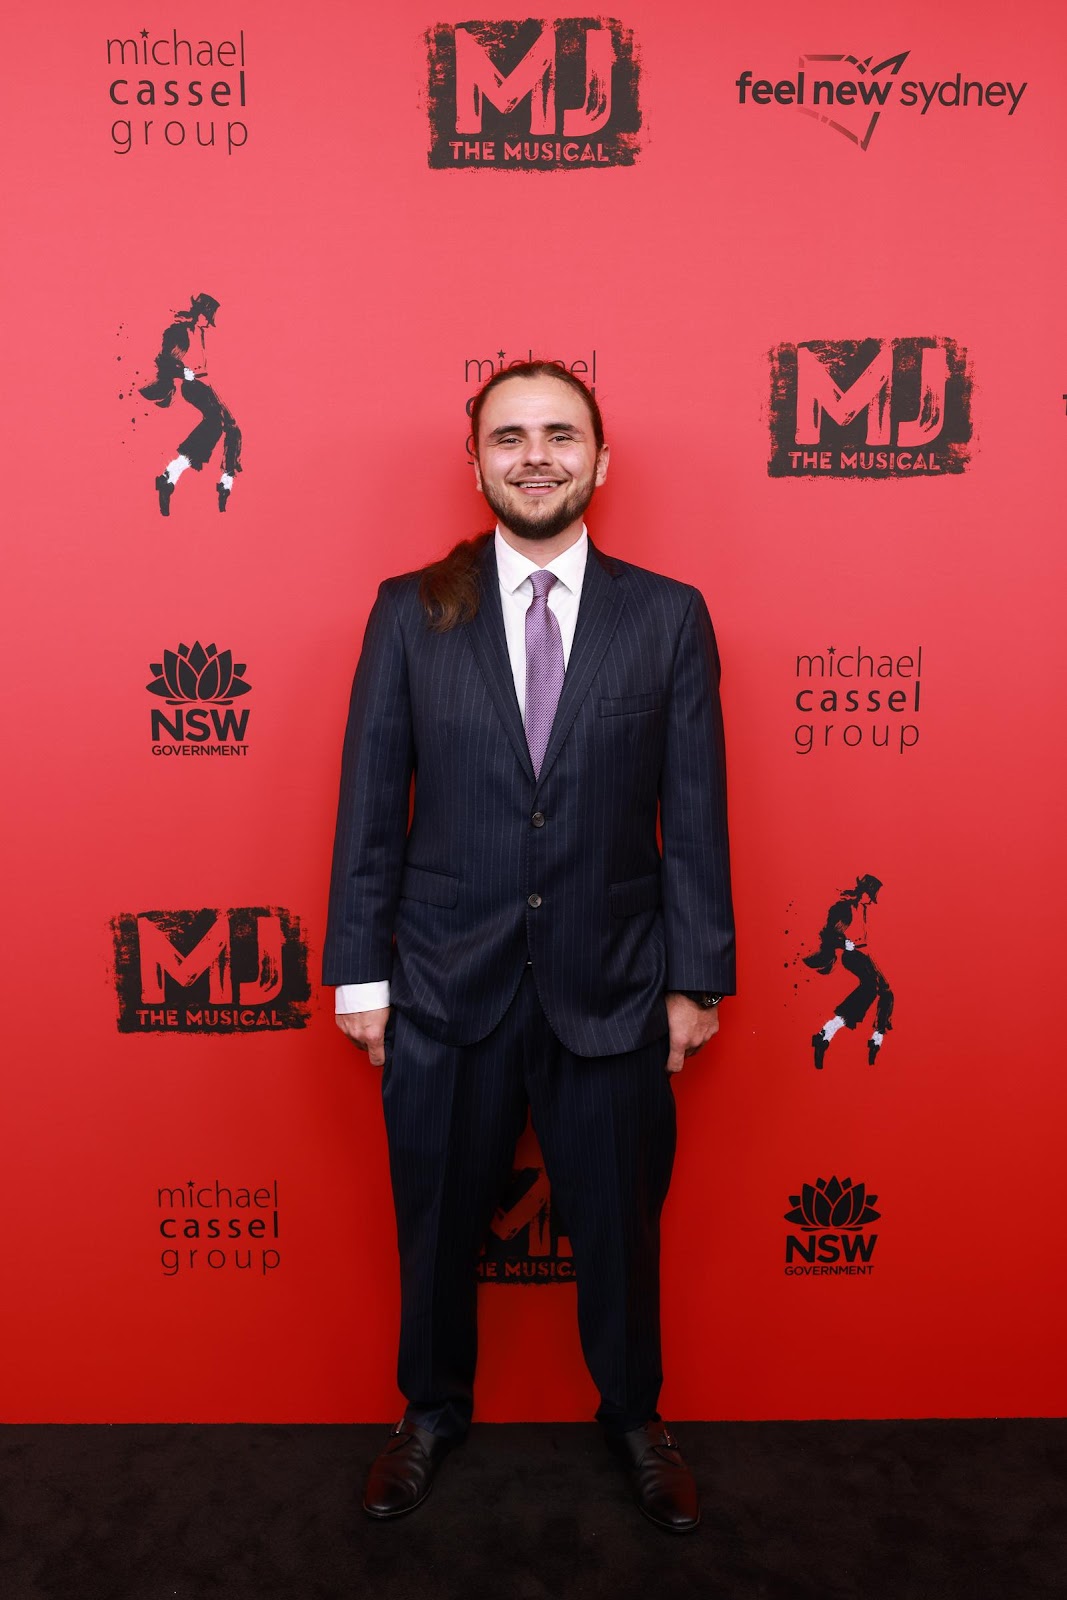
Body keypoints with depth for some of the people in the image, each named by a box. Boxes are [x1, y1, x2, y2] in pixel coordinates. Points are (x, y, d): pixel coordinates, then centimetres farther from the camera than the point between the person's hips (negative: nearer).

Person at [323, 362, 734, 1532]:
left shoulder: (668, 617, -2)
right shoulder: (410, 612, -2)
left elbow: (695, 814, -1)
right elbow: (369, 805, -1)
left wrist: (696, 978, -2)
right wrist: (359, 971, -2)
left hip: (611, 988, 0)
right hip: (444, 988, 1)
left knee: (620, 1227, 18)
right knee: (437, 1224, 19)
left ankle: (634, 1416, 46)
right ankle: (432, 1411, 47)